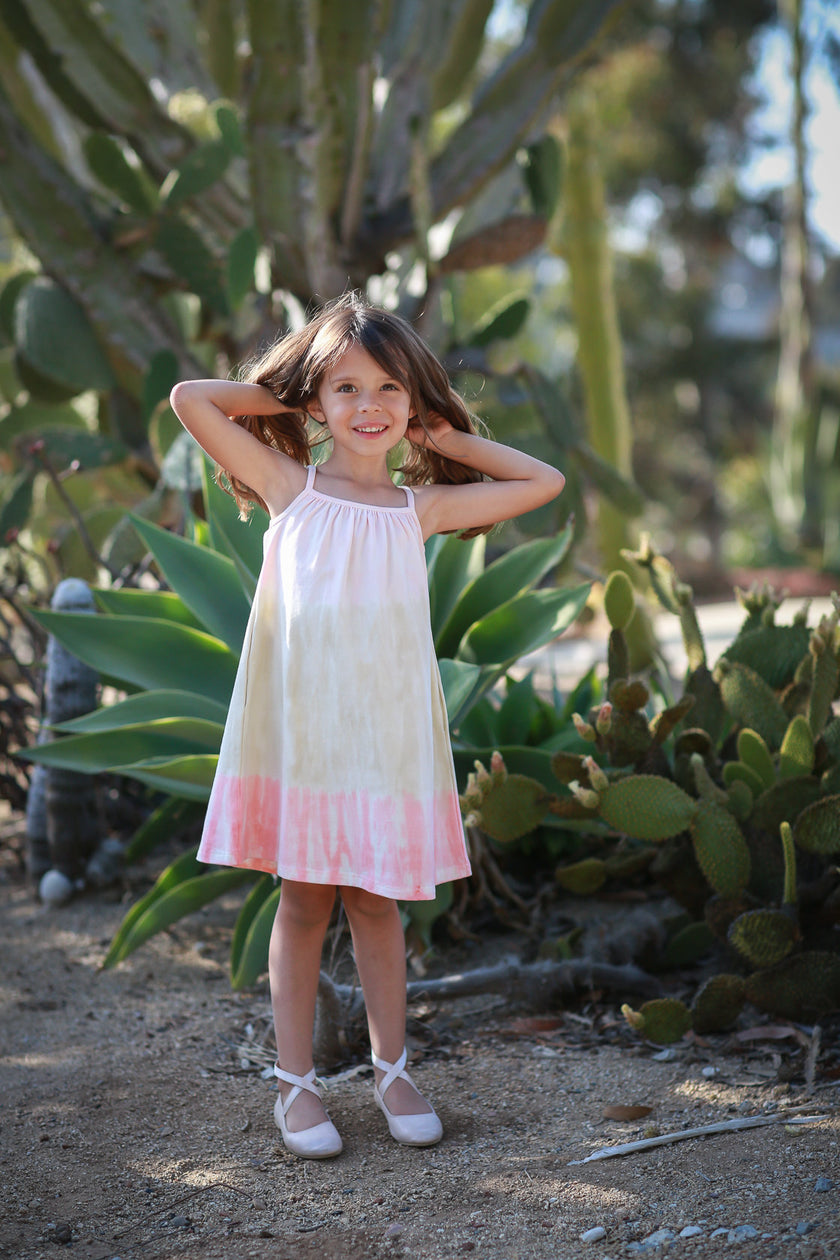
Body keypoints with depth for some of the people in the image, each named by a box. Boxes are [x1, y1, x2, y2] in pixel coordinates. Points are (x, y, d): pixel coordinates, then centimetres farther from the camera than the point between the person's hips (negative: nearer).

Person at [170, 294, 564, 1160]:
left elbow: (544, 483, 13)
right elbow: (190, 399, -3)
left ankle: (391, 1068, 24)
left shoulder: (421, 507, 8)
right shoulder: (291, 485, 3)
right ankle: (295, 1081, 17)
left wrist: (445, 437, 12)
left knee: (375, 899, 10)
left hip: (386, 731, 2)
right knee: (303, 899, 5)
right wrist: (279, 398, 8)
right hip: (300, 727, -2)